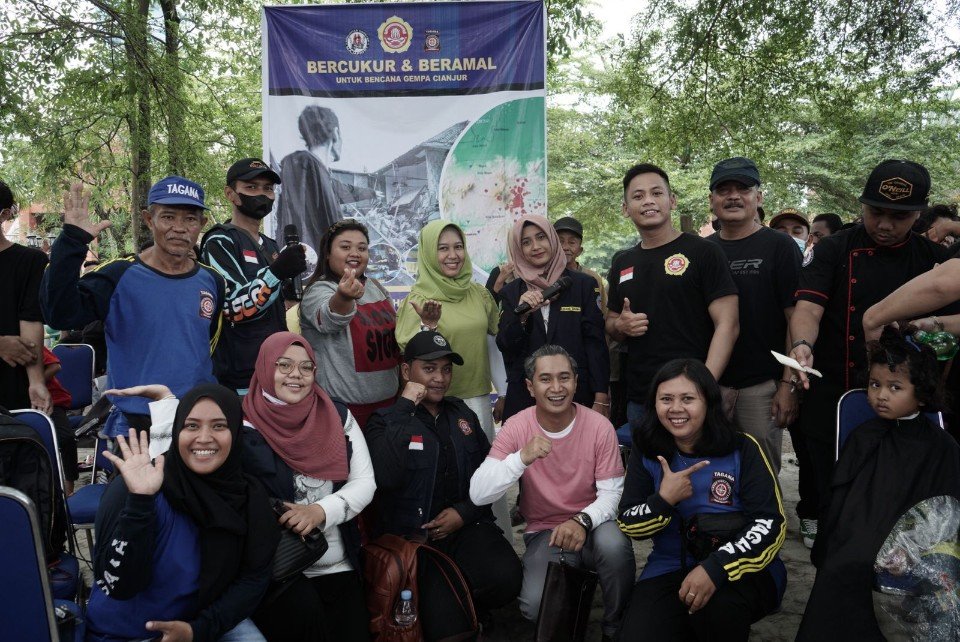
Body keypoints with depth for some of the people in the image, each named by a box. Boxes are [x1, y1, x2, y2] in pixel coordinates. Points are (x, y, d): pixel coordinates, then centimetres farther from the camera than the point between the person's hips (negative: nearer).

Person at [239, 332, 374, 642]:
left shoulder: (338, 416, 5)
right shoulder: (245, 428, -6)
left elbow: (365, 482, 0)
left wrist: (320, 511, -15)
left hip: (338, 567, 4)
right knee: (303, 610, -29)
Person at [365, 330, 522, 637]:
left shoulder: (463, 414, 15)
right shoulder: (385, 421, -1)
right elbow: (387, 479, -21)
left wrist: (465, 512, -3)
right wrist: (405, 407, -17)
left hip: (467, 526, 4)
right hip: (412, 534, -4)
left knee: (506, 578, -25)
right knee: (445, 627, -22)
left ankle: (470, 609, 7)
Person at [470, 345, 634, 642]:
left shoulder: (599, 426, -11)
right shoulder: (516, 428, -12)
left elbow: (612, 492, -7)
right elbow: (478, 494, -20)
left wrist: (583, 521, -28)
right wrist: (522, 457, -35)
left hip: (591, 526, 1)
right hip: (544, 532, 0)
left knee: (614, 544, -34)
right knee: (536, 608, -26)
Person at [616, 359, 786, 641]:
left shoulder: (742, 449, -7)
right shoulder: (646, 452, 1)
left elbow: (771, 524, -14)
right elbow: (627, 525, 4)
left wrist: (715, 569, -28)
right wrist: (663, 500, -18)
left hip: (741, 569, -2)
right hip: (670, 569, 2)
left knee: (713, 605, -35)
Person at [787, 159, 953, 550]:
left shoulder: (935, 258, 7)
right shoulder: (832, 251, -2)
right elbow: (808, 308, -14)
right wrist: (803, 345, -35)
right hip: (832, 396, -2)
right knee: (828, 488, 7)